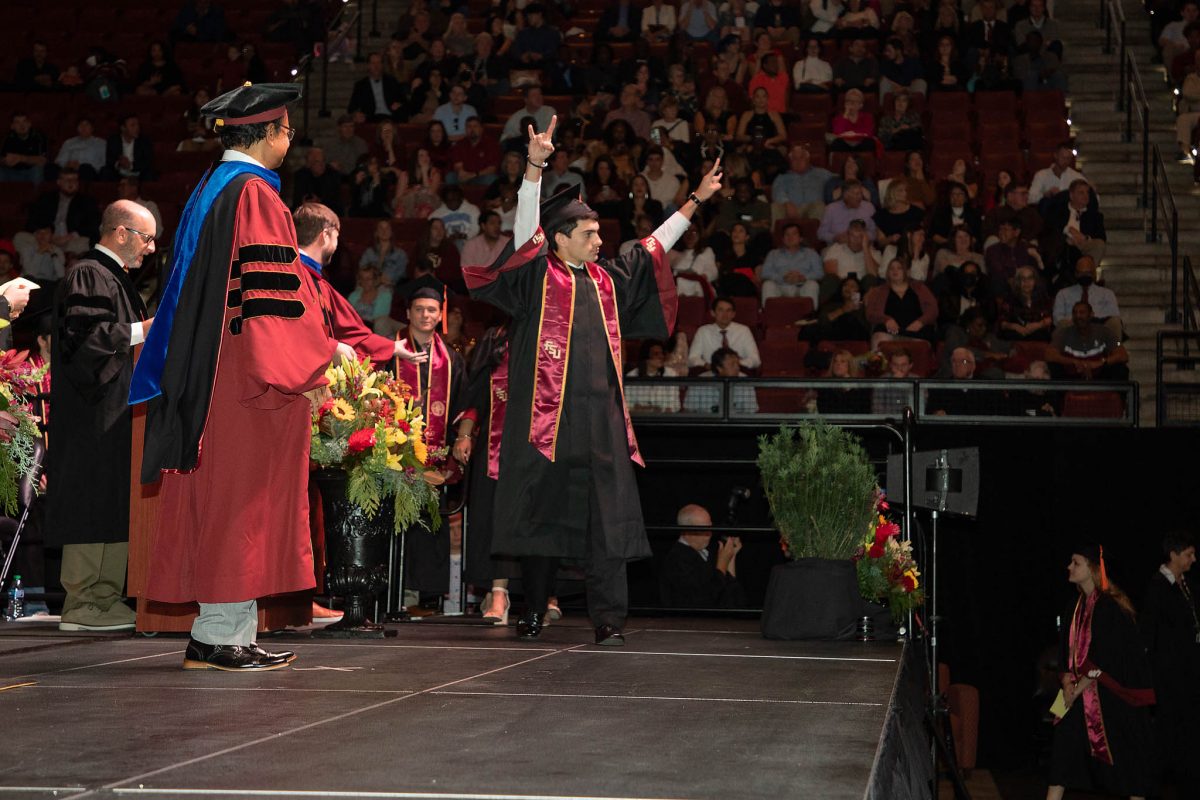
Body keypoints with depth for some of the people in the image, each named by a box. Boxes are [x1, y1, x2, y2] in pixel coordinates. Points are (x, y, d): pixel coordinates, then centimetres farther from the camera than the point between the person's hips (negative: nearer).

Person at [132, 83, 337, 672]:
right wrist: (308, 371, -15)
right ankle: (223, 635, -4)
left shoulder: (210, 190, 17)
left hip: (207, 375, 10)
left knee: (217, 496, 9)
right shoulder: (255, 194, -12)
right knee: (244, 496, -6)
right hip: (246, 376, -10)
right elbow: (269, 292, -19)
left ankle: (214, 633, 13)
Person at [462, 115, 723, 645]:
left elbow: (656, 247, 27)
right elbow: (526, 224, -10)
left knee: (606, 515, -3)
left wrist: (695, 200, 29)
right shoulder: (538, 276, 3)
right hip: (546, 412, -4)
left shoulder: (609, 280, 17)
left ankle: (609, 618, -3)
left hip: (600, 415, 4)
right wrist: (534, 166, -23)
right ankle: (534, 611, 15)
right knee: (542, 511, 3)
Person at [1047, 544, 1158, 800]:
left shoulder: (1110, 607, -15)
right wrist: (1068, 685, -3)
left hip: (1114, 693, -7)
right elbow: (1067, 651, 11)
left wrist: (1077, 691, -16)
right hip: (1083, 694, 7)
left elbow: (1104, 661, -18)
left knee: (1125, 755, 1)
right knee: (1064, 744, -2)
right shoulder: (1076, 606, 9)